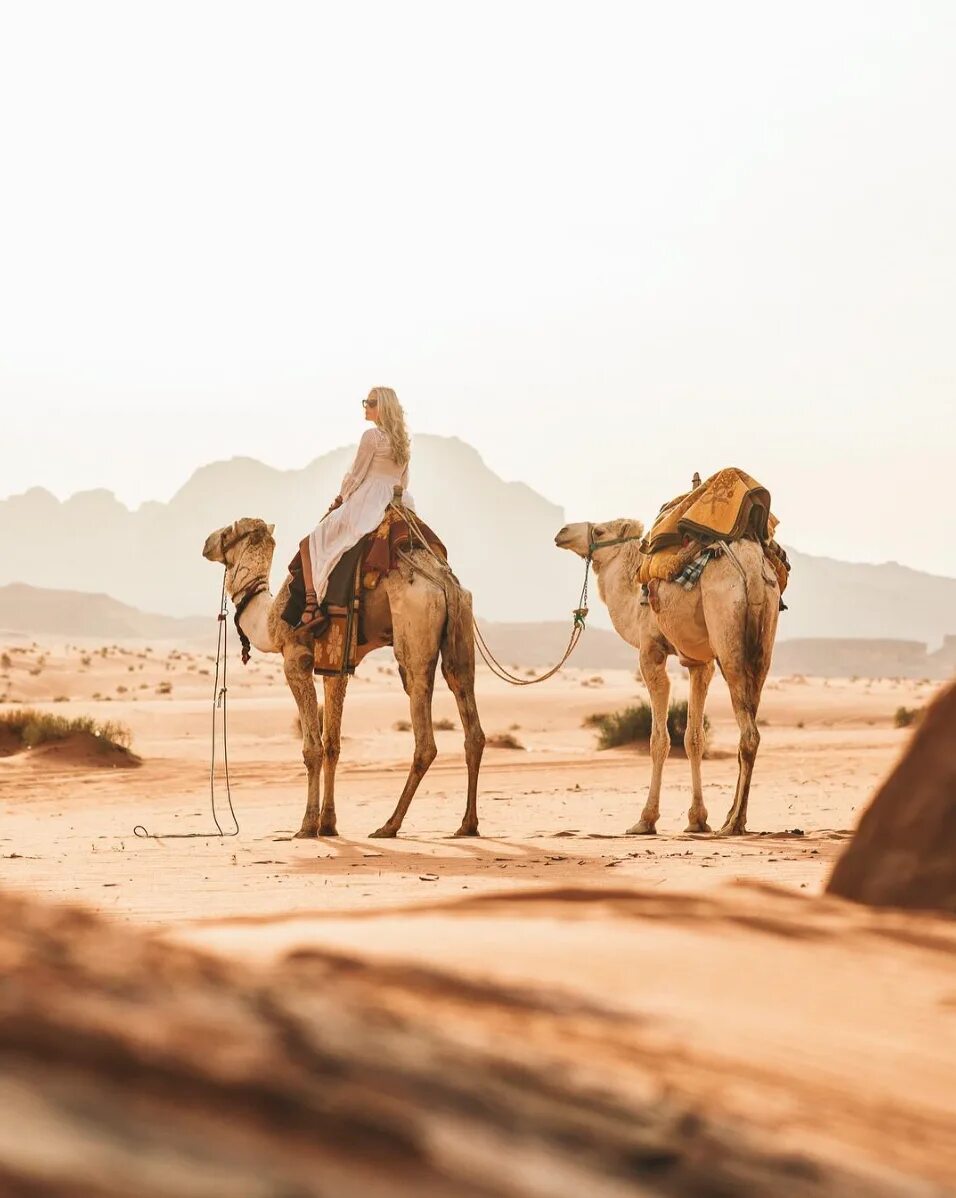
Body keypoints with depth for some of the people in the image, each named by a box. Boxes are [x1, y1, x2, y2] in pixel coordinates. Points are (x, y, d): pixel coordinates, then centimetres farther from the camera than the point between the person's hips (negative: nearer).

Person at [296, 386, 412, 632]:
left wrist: (340, 499, 9)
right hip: (392, 508, 8)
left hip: (364, 507, -8)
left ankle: (312, 605, -16)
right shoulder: (402, 442, 14)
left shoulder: (373, 436, -9)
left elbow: (355, 476, -8)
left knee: (309, 544, -1)